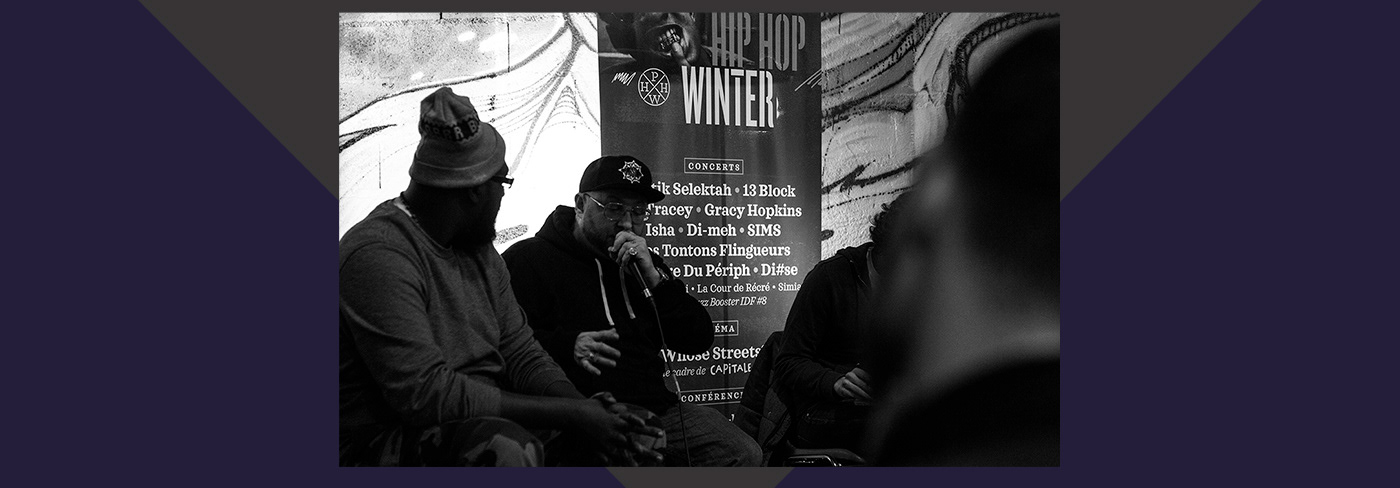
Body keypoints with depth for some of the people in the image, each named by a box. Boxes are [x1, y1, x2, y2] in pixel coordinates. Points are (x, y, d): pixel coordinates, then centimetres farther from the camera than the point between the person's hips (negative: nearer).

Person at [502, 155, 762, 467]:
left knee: (743, 454, -11)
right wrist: (567, 346, -24)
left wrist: (653, 277, 1)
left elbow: (699, 340, 12)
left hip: (655, 409, 6)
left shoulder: (643, 263, 22)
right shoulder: (530, 258, 3)